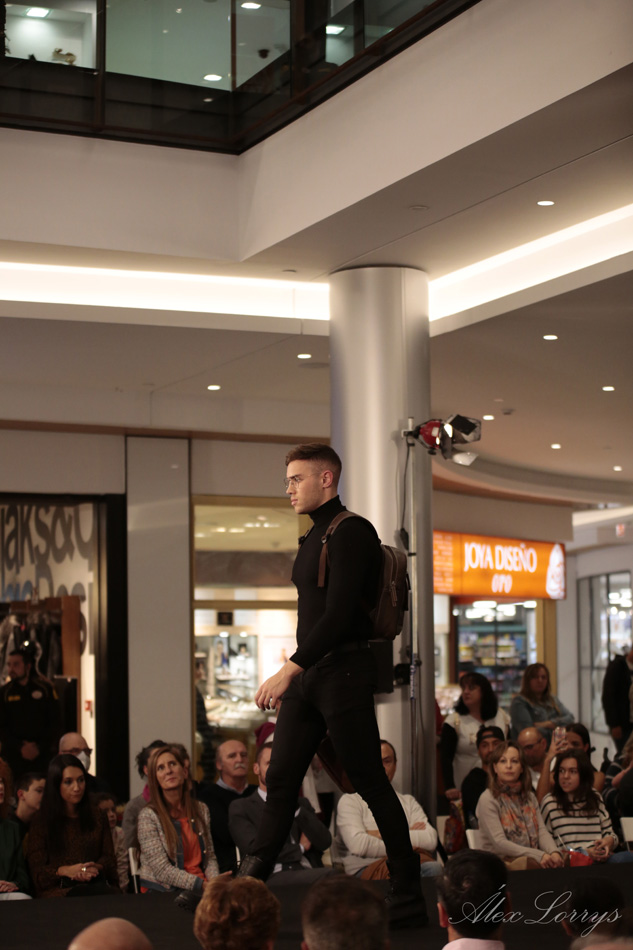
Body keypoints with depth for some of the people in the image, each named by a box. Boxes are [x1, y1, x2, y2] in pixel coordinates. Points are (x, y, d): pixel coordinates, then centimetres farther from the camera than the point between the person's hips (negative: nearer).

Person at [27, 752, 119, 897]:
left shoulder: (97, 816, 21)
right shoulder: (41, 821, 11)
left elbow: (109, 858, 15)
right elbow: (37, 871, 3)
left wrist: (96, 868, -11)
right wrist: (64, 870, -18)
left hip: (95, 882, 4)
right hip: (56, 889, -4)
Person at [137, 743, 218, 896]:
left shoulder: (201, 810, 14)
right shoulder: (148, 816, -4)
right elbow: (162, 870, -10)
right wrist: (202, 885, -19)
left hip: (201, 890, 6)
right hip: (162, 891, -5)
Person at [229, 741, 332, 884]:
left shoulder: (302, 804, 26)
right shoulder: (240, 807, 13)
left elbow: (324, 843, 10)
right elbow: (254, 849, -5)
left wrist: (293, 806, 2)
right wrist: (300, 847, 6)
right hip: (273, 876, -5)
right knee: (328, 875, -36)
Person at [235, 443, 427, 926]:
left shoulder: (351, 533, -12)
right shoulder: (312, 539, 17)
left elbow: (339, 614, -21)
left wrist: (289, 670, -25)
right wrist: (294, 672, 16)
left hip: (344, 671, -9)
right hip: (308, 673, 9)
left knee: (371, 782, -3)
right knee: (280, 781, 6)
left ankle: (409, 897, 7)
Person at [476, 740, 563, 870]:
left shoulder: (529, 796, 18)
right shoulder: (488, 799, -4)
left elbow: (542, 831, 7)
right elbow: (499, 843, -13)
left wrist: (554, 852, -16)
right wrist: (538, 855, -20)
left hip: (530, 859, 6)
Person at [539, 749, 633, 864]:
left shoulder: (595, 798, 21)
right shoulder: (549, 802, 4)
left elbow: (609, 833, 23)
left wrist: (609, 841, -4)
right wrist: (584, 853, -11)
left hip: (600, 858, 7)